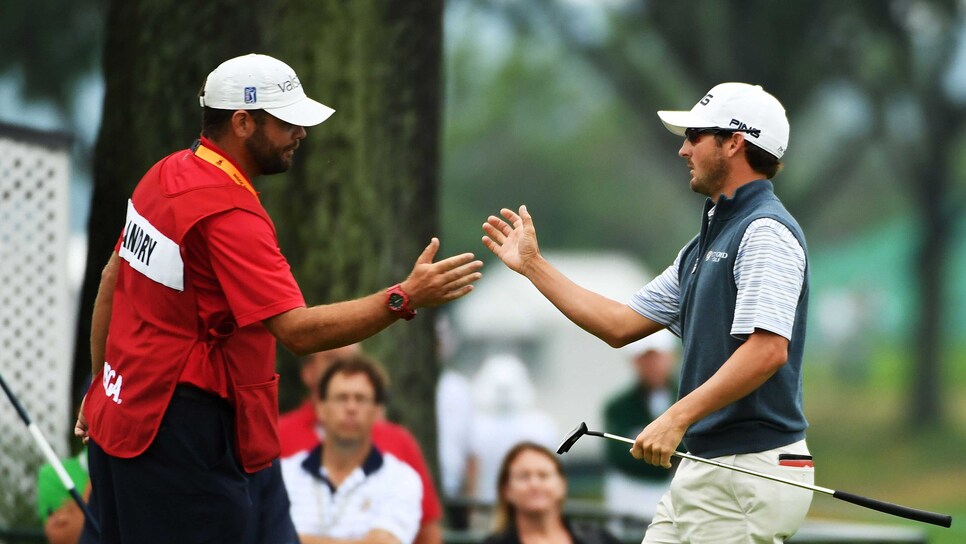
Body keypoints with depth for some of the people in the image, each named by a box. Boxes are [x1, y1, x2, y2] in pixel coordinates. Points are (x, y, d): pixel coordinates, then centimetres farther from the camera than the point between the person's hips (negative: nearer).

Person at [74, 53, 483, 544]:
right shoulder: (230, 215, -21)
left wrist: (100, 385, 25)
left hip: (118, 413, 10)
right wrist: (405, 298, -31)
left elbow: (112, 279, 17)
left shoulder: (166, 174, 7)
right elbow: (298, 330, -28)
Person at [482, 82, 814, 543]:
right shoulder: (708, 241, 21)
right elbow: (620, 325, 23)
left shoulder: (766, 232, -12)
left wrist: (677, 418, -29)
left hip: (750, 470, -10)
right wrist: (533, 265, 26)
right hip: (704, 470, 10)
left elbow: (768, 350, -25)